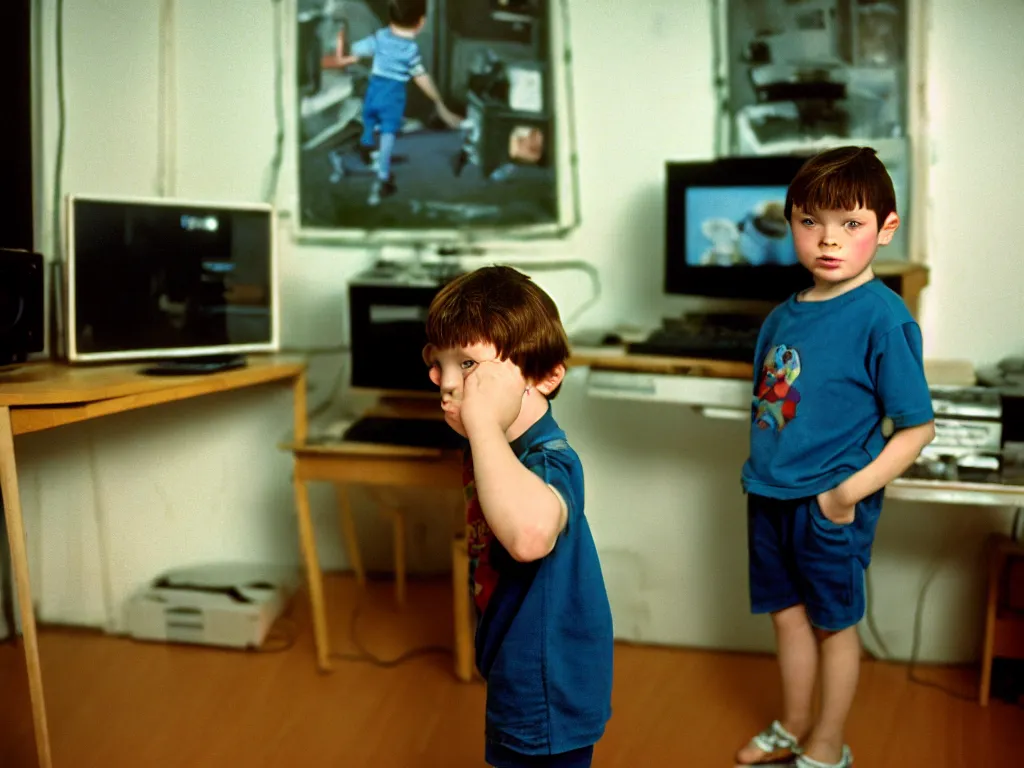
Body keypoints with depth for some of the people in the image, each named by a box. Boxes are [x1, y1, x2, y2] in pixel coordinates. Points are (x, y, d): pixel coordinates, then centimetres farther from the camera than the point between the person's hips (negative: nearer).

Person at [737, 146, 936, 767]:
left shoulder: (882, 316, -17)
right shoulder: (785, 316, 4)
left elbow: (917, 427, -16)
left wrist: (851, 490, -21)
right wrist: (763, 470, 8)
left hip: (832, 504, -6)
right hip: (771, 495, 6)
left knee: (834, 623, 11)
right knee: (787, 614, 19)